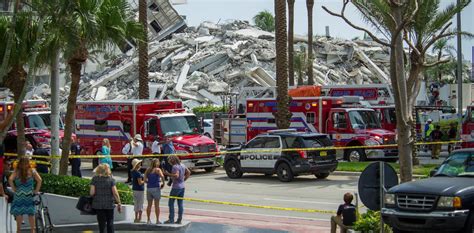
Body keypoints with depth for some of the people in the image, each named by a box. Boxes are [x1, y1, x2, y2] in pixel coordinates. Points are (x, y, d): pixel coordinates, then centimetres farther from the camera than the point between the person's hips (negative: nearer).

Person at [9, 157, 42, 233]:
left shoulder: (16, 171, -2)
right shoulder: (32, 171, -2)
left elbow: (10, 180, -16)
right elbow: (39, 180, -12)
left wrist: (14, 189, -3)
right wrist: (36, 190, -2)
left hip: (18, 194, 0)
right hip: (29, 195, 0)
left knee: (18, 213, 8)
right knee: (31, 213, 9)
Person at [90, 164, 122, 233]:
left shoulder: (95, 179, -4)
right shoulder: (111, 179, -4)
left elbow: (92, 192, -8)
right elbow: (115, 193, -9)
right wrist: (119, 203, -2)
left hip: (98, 204, 0)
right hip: (109, 204, 0)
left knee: (102, 222, 7)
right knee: (110, 222, 11)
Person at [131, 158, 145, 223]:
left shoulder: (133, 172, 4)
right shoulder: (138, 173, -21)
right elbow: (140, 183, -22)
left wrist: (138, 169, 28)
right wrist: (145, 181, -6)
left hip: (134, 189, 9)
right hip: (139, 189, -9)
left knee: (136, 203, 16)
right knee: (140, 204, 0)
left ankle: (136, 218, 22)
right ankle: (139, 219, 3)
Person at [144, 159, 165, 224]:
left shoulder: (148, 170, 10)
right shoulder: (157, 170, -5)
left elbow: (145, 180, 7)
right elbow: (162, 176, -22)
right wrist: (163, 183, -8)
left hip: (149, 188, 5)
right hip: (156, 188, -5)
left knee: (149, 205, 11)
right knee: (157, 205, 0)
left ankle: (148, 220, 11)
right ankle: (157, 220, 0)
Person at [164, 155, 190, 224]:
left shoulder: (175, 167, -16)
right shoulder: (182, 165, 10)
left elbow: (176, 175, -29)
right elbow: (188, 172, 19)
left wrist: (168, 174, -23)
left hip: (176, 187, -8)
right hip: (182, 187, 8)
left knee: (171, 203, 0)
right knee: (180, 204, 8)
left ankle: (171, 219, -2)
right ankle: (179, 220, 9)